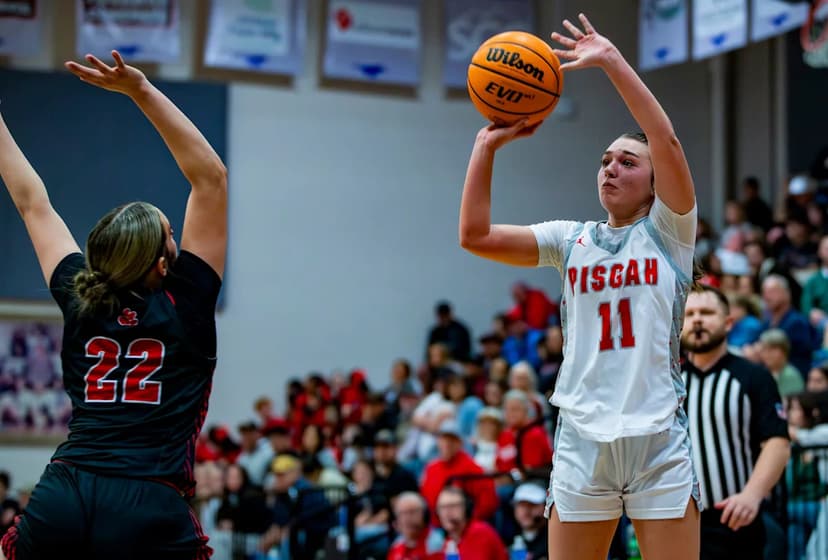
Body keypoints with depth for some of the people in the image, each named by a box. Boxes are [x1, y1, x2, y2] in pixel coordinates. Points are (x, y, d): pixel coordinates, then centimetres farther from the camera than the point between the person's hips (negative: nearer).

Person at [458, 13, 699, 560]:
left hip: (659, 439, -2)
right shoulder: (572, 240, 13)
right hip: (582, 439, 2)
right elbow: (476, 235, 3)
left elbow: (667, 141, -10)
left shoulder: (667, 232, 5)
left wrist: (612, 60, -11)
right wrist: (487, 145, 0)